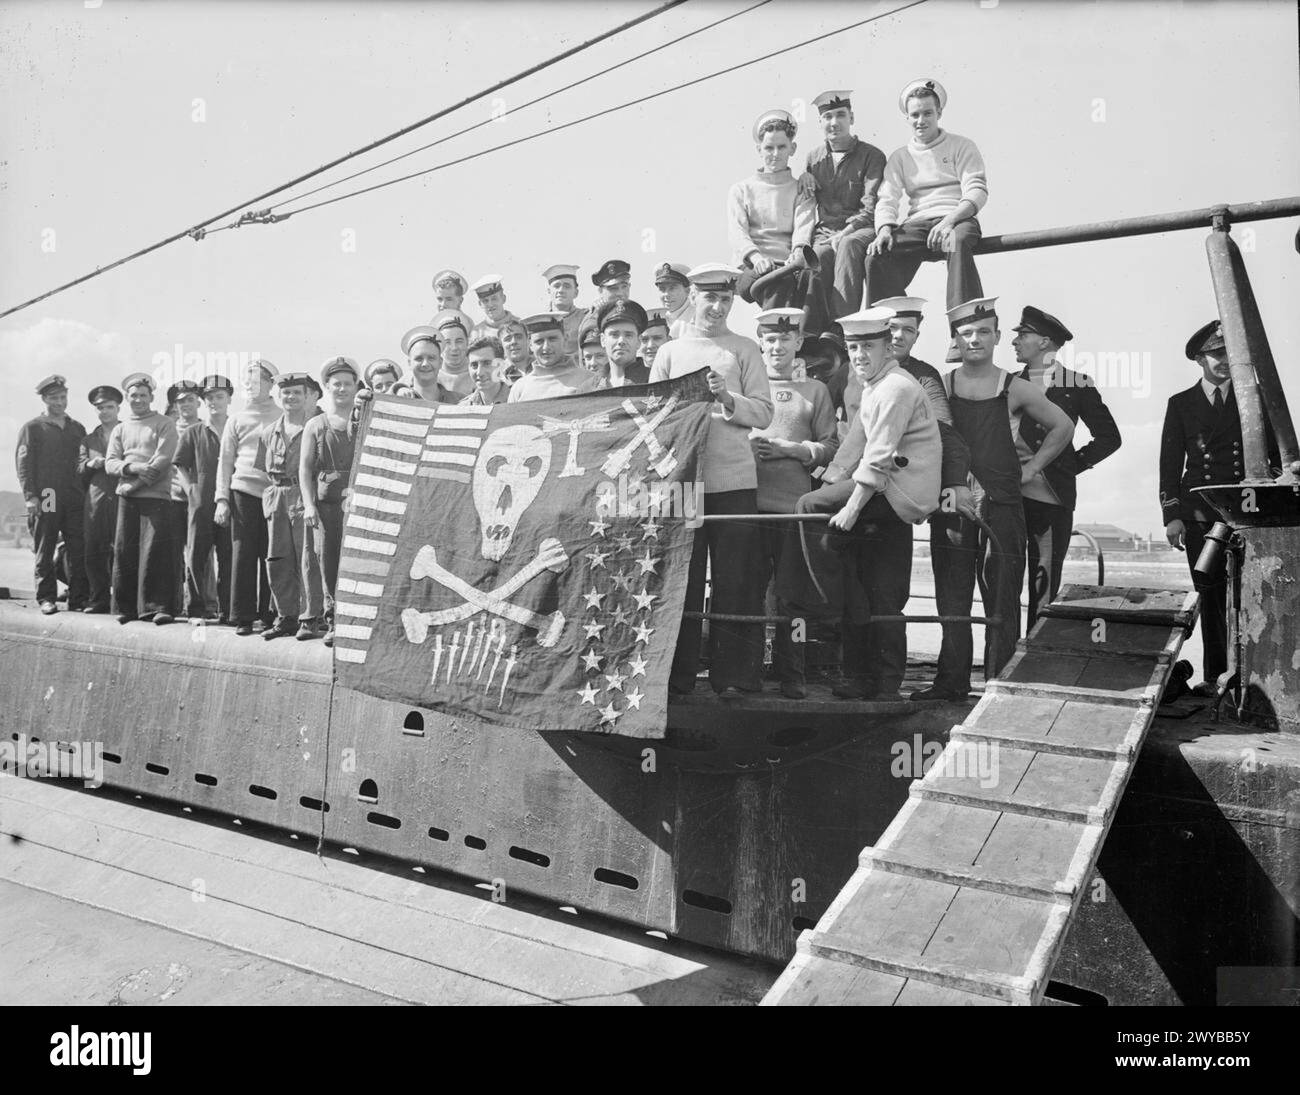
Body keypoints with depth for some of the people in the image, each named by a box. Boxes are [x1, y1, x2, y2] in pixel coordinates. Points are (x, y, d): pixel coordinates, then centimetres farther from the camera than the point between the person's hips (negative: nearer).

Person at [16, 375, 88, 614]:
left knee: (79, 550, -1)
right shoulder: (32, 428, 6)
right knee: (44, 552, 0)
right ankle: (46, 598, 6)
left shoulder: (78, 429, 18)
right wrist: (30, 496, -10)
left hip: (75, 499, 3)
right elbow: (24, 465, 0)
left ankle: (78, 599, 3)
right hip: (45, 499, -3)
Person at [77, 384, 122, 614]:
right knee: (94, 552, 1)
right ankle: (98, 600, 8)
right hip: (96, 500, 3)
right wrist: (90, 464, -4)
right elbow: (79, 471, 15)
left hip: (122, 497, -3)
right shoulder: (88, 439, 20)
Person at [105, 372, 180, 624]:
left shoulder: (164, 424, 7)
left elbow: (163, 460, -5)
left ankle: (158, 607, -8)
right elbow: (110, 463, 9)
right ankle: (127, 608, 9)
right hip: (126, 497, 4)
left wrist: (139, 481, -12)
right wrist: (132, 467, -11)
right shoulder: (120, 429, 20)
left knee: (155, 551, -10)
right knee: (124, 551, 2)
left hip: (155, 495, -4)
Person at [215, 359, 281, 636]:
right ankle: (242, 617, 3)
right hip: (244, 491, 1)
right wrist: (222, 499, 3)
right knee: (243, 554, -1)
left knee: (271, 555, 0)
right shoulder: (236, 420, 11)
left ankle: (268, 613, 9)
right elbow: (225, 461, 11)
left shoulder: (281, 418, 9)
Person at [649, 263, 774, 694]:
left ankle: (734, 674, 8)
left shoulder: (745, 350, 9)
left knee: (735, 582, 0)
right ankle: (679, 675, 12)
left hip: (733, 480, -1)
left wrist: (727, 398, -14)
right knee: (681, 580, 3)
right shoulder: (669, 352, 15)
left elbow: (763, 413, 1)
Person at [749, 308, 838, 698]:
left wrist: (787, 448, -7)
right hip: (749, 502, 0)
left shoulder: (815, 391, 13)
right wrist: (747, 445, -5)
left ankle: (790, 676, 10)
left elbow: (831, 448, 8)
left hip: (795, 504, 0)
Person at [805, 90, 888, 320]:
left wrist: (845, 233, -19)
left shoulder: (871, 155, 3)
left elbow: (871, 209, -6)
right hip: (825, 230, 3)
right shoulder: (813, 158, 16)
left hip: (860, 229, -3)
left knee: (849, 244, -38)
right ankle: (817, 331, -37)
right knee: (819, 255, -32)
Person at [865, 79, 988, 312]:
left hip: (957, 219, -2)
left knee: (958, 242, -40)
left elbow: (977, 191, 1)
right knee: (876, 258, -27)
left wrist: (949, 221, -19)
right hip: (917, 224, 3)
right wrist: (885, 229, -15)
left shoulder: (962, 146, 13)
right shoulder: (900, 157, 21)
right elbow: (887, 200, 9)